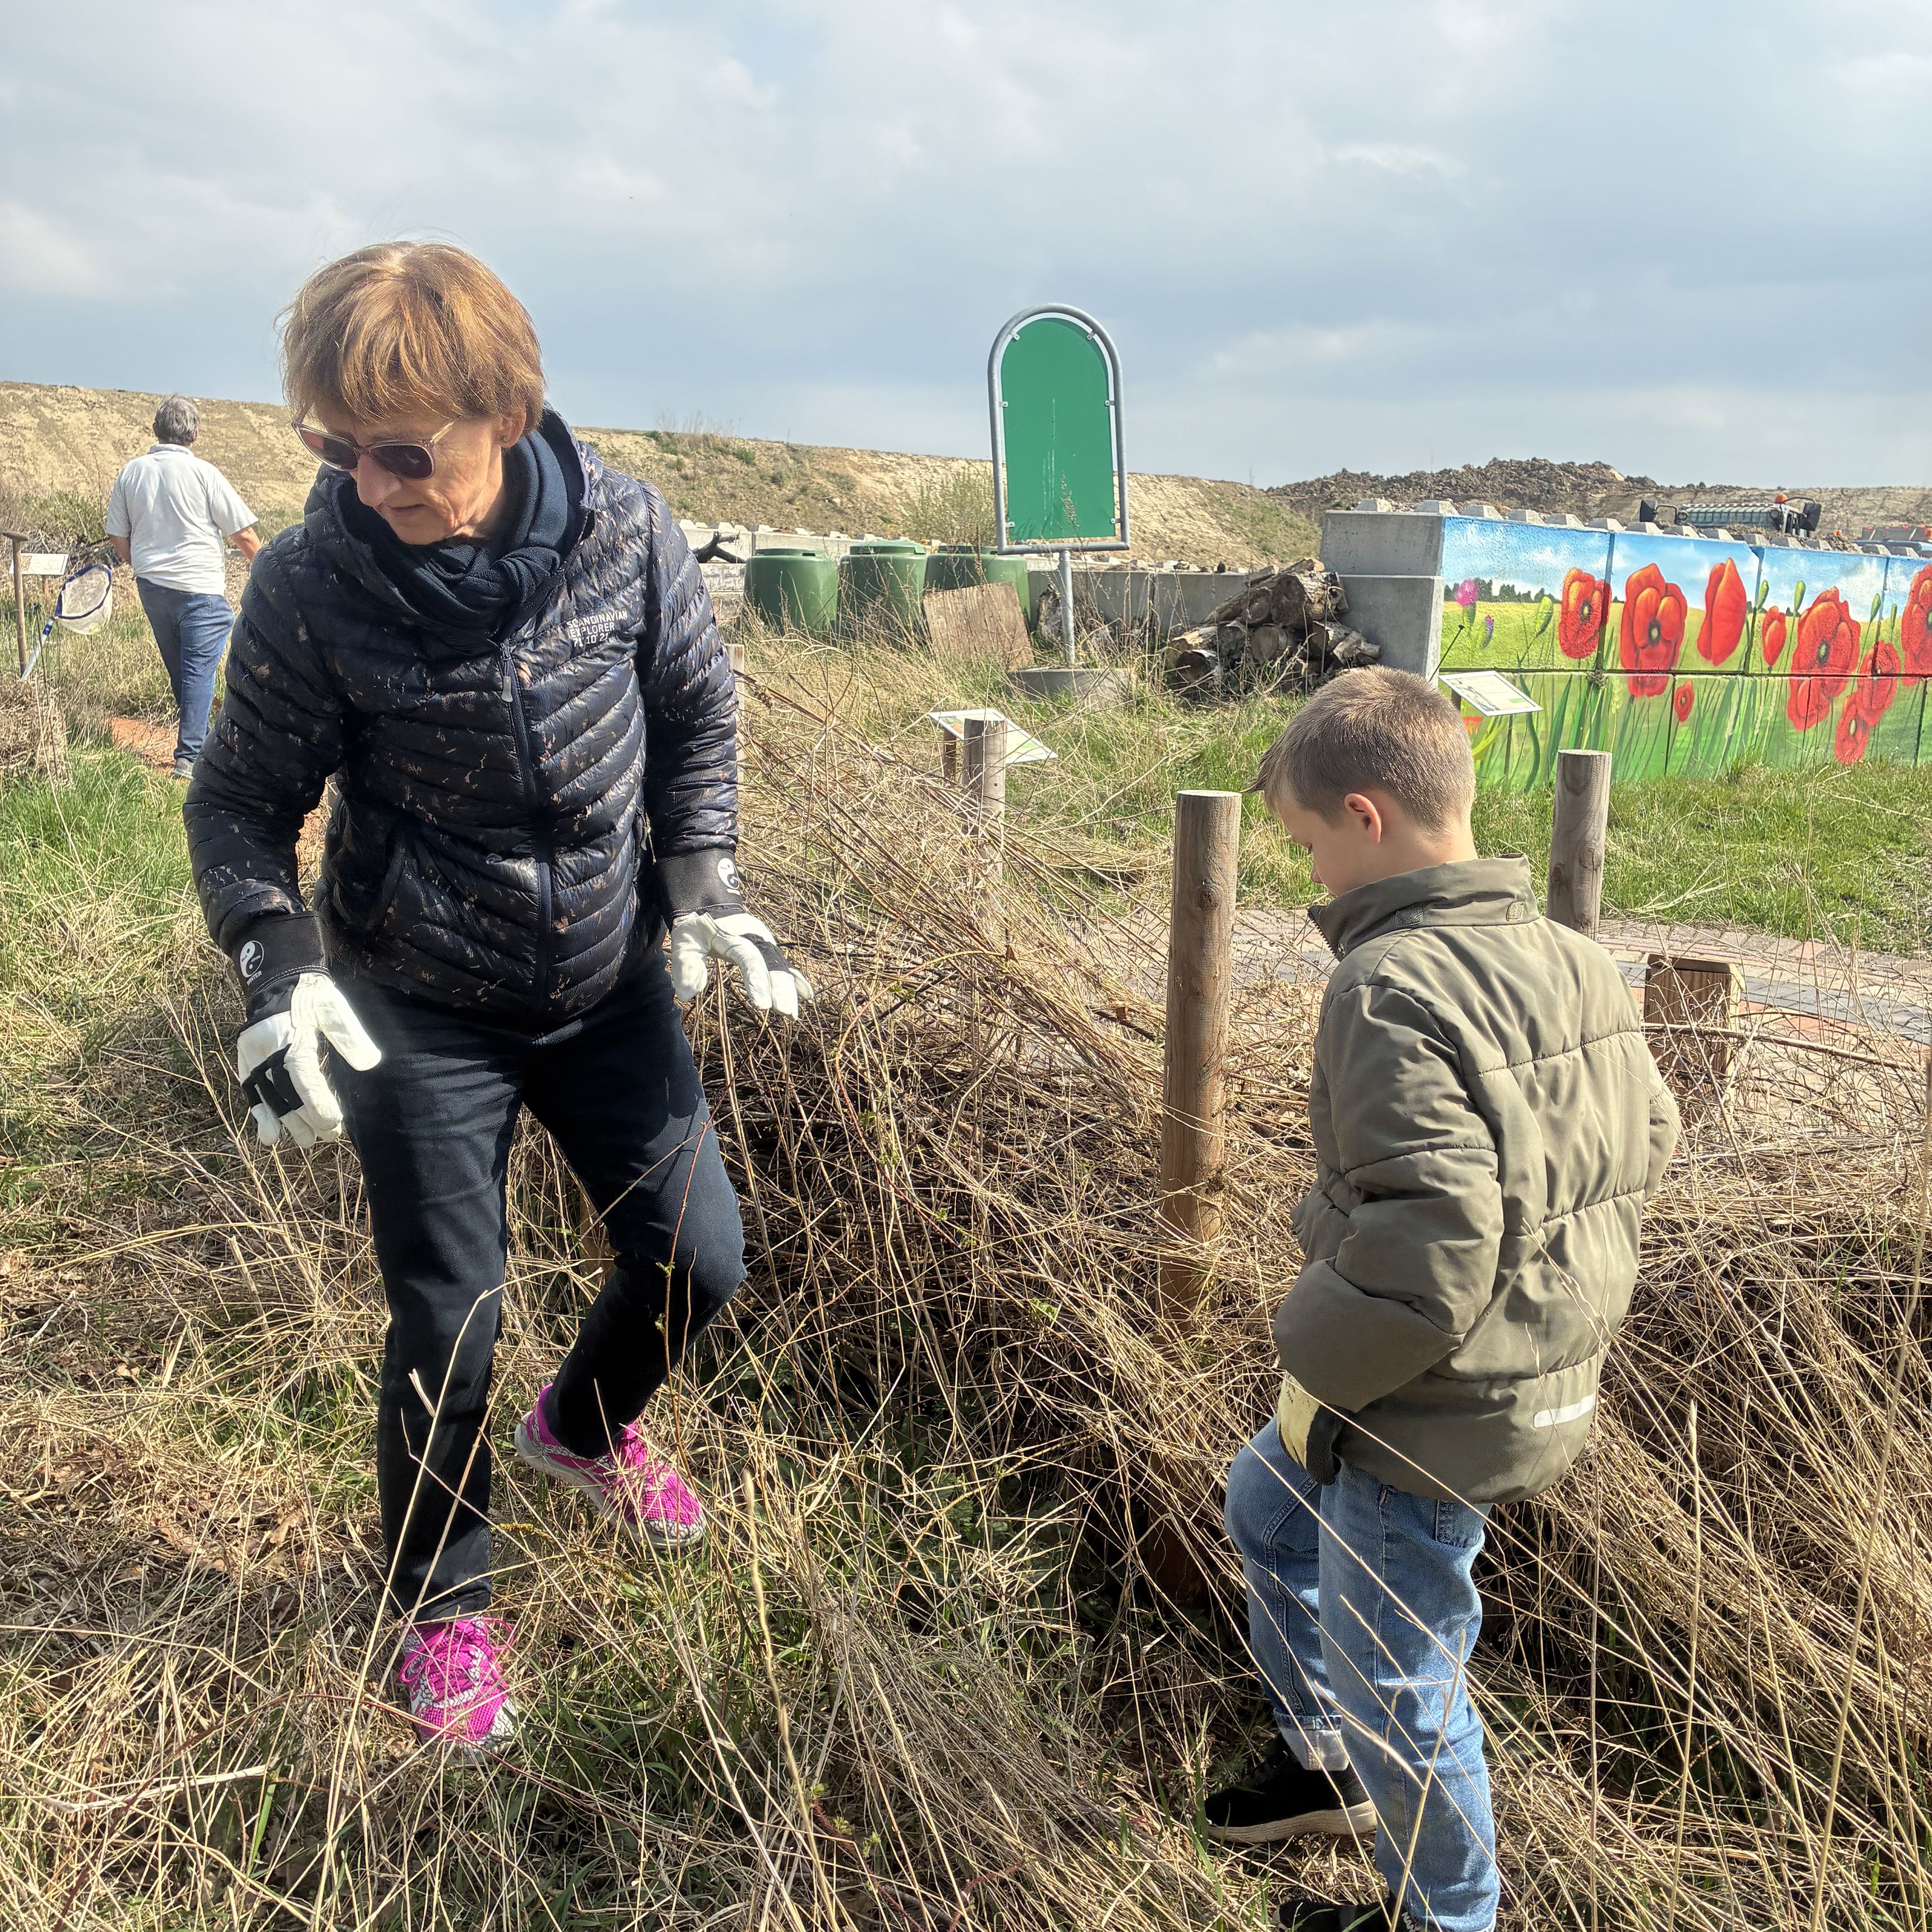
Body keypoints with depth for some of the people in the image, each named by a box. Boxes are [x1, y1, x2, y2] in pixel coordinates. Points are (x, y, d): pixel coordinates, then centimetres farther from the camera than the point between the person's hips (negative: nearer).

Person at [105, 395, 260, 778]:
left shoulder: (131, 473, 5)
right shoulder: (203, 473, -9)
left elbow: (119, 539, 10)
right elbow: (244, 534, -7)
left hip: (152, 588, 5)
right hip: (200, 588, -5)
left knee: (178, 670, 18)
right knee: (199, 670, -4)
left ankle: (198, 738, 31)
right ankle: (190, 756, -8)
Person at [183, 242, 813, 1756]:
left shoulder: (622, 529, -12)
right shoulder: (313, 583, -18)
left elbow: (697, 708, 4)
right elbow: (243, 803, -6)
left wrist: (704, 882, -6)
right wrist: (276, 962, -22)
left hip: (610, 979, 3)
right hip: (417, 1010, -2)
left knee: (697, 1258, 8)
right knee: (448, 1326, 5)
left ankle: (585, 1427, 43)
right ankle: (445, 1603, 33)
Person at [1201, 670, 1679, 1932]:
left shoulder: (1396, 984, -27)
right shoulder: (1575, 960, 0)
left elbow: (1428, 1237, -35)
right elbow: (1647, 1138, 12)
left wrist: (1313, 1362, -18)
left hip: (1433, 1416, -9)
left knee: (1396, 1682, 15)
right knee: (1269, 1508, 29)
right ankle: (1325, 1763, 49)